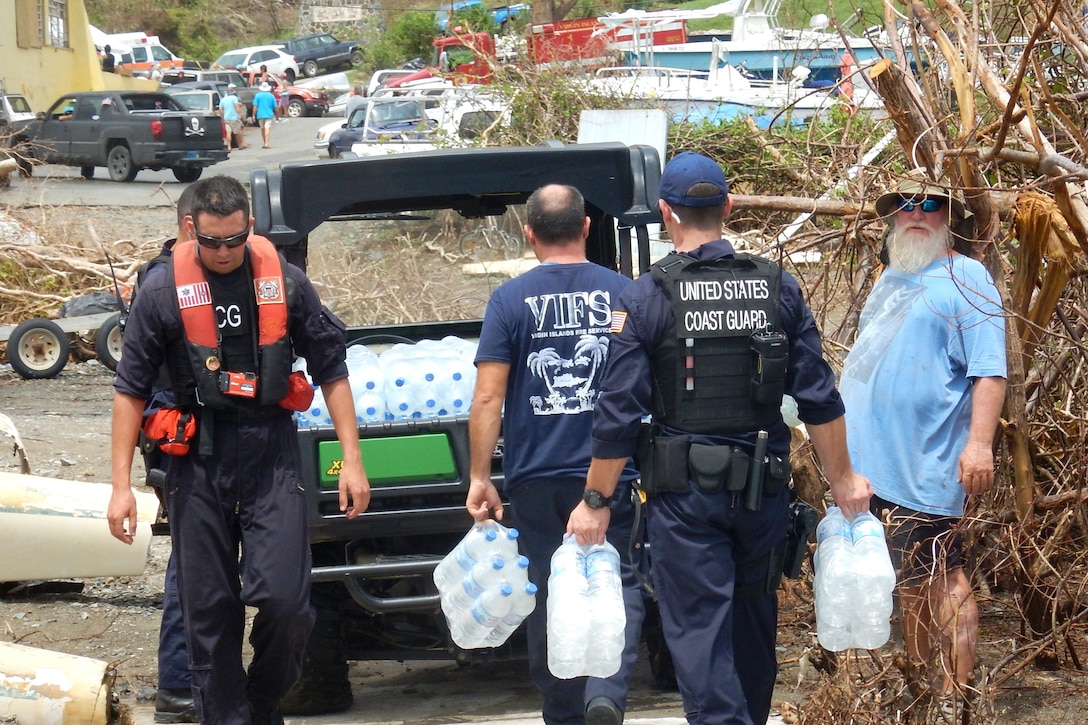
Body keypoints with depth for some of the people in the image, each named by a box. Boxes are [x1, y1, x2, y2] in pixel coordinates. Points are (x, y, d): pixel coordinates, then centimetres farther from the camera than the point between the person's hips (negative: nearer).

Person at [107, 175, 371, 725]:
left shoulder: (285, 283, 2)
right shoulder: (162, 292, 0)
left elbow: (331, 370, 9)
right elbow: (131, 390, 5)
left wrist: (351, 461, 5)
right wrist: (121, 485, 1)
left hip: (272, 454, 0)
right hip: (198, 460, 0)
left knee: (284, 598, -9)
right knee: (208, 609, 3)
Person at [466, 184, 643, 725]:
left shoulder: (511, 300, -3)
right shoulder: (622, 293, 1)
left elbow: (487, 398, -7)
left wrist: (479, 477, -2)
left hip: (536, 478, 0)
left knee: (548, 598, 10)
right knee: (617, 584, 4)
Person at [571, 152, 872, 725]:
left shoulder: (644, 299, -8)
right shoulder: (778, 287, 1)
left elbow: (619, 415, -10)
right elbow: (818, 398, 2)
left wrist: (595, 502, -2)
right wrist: (842, 478, 13)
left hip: (684, 490, -4)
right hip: (763, 486, 4)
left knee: (700, 632, -2)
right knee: (754, 621, 20)